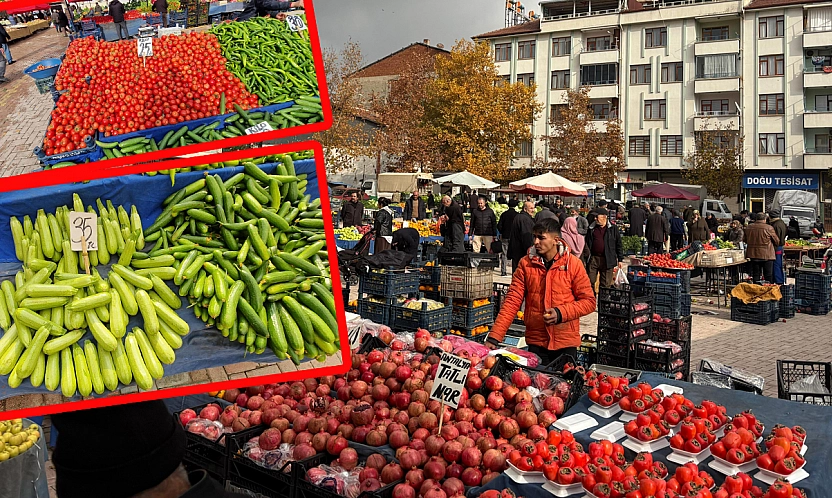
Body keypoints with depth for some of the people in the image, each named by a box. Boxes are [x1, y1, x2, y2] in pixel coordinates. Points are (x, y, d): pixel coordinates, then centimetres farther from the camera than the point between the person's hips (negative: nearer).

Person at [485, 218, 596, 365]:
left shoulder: (573, 263, -4)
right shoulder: (526, 263, 0)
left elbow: (589, 301, -1)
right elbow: (512, 302, -3)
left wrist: (561, 313, -17)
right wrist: (494, 337, -12)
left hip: (566, 343, -1)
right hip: (536, 342, 1)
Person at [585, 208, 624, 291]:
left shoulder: (613, 229, 2)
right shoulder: (591, 229, 9)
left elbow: (618, 245, 5)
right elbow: (587, 243, 13)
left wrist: (620, 259, 2)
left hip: (607, 260, -2)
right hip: (593, 258, 2)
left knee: (605, 284, 4)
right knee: (590, 282, 5)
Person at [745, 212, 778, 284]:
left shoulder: (749, 227, 1)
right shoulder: (769, 228, -12)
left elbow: (746, 240, 13)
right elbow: (777, 241, -4)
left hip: (753, 254, 4)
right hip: (767, 255, -4)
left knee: (755, 275, 11)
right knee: (769, 275, 4)